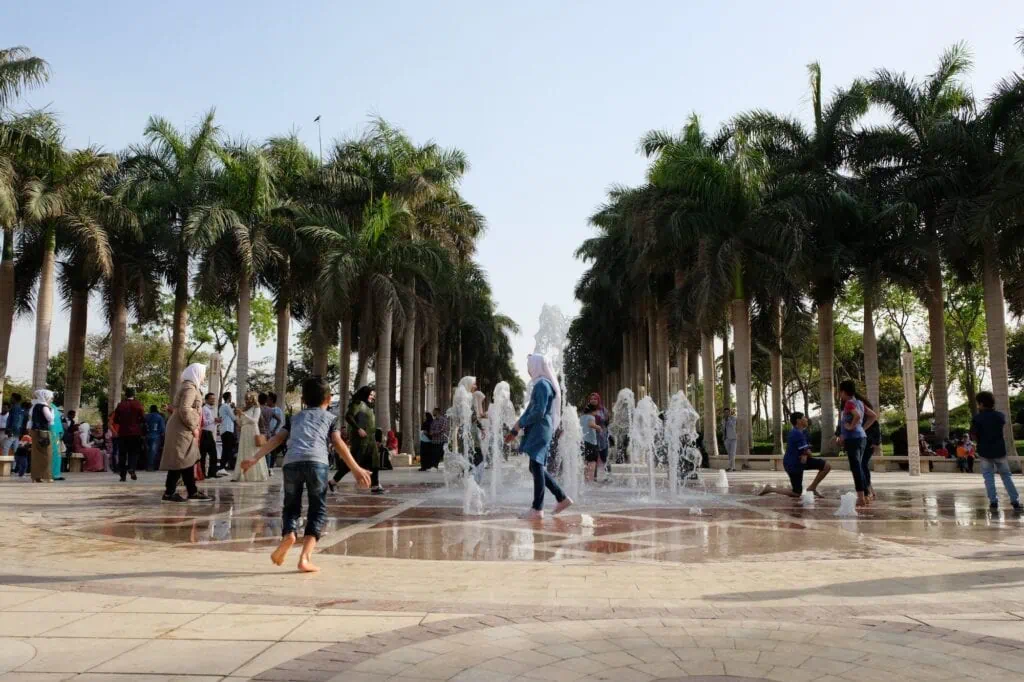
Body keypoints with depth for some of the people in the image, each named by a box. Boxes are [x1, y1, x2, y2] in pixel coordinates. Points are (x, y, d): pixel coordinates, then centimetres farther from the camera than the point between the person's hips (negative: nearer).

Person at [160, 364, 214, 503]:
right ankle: (169, 492, -3)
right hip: (182, 430, -11)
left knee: (187, 461, 10)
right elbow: (184, 410, -24)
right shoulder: (190, 387, -13)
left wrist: (194, 427, 17)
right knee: (180, 461, -7)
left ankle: (192, 492, 13)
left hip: (182, 430, 11)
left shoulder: (189, 386, 19)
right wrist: (193, 427, -17)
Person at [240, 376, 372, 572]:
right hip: (316, 462, -2)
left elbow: (277, 439, 20)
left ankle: (288, 534, -13)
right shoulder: (330, 417, 24)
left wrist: (255, 458, 18)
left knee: (291, 506, 19)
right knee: (318, 510, 9)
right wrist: (356, 469, 6)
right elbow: (338, 444, 10)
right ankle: (305, 557, -5)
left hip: (291, 462, 2)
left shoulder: (296, 417, 32)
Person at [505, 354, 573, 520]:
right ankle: (562, 498, 18)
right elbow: (531, 409, 21)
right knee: (536, 468, 14)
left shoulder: (542, 385, -14)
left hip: (540, 431, -10)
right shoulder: (541, 384, 17)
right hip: (537, 432, 10)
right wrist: (515, 431, 20)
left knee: (536, 467, -5)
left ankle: (537, 509, 0)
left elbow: (539, 412, -21)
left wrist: (520, 424, -9)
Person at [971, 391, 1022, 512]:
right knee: (1006, 475, 13)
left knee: (988, 477, 6)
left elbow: (973, 435, -12)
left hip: (985, 451, -3)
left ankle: (993, 502, 2)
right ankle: (1015, 501, 10)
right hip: (1000, 450, 3)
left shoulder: (977, 418, -11)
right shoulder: (1000, 415, -1)